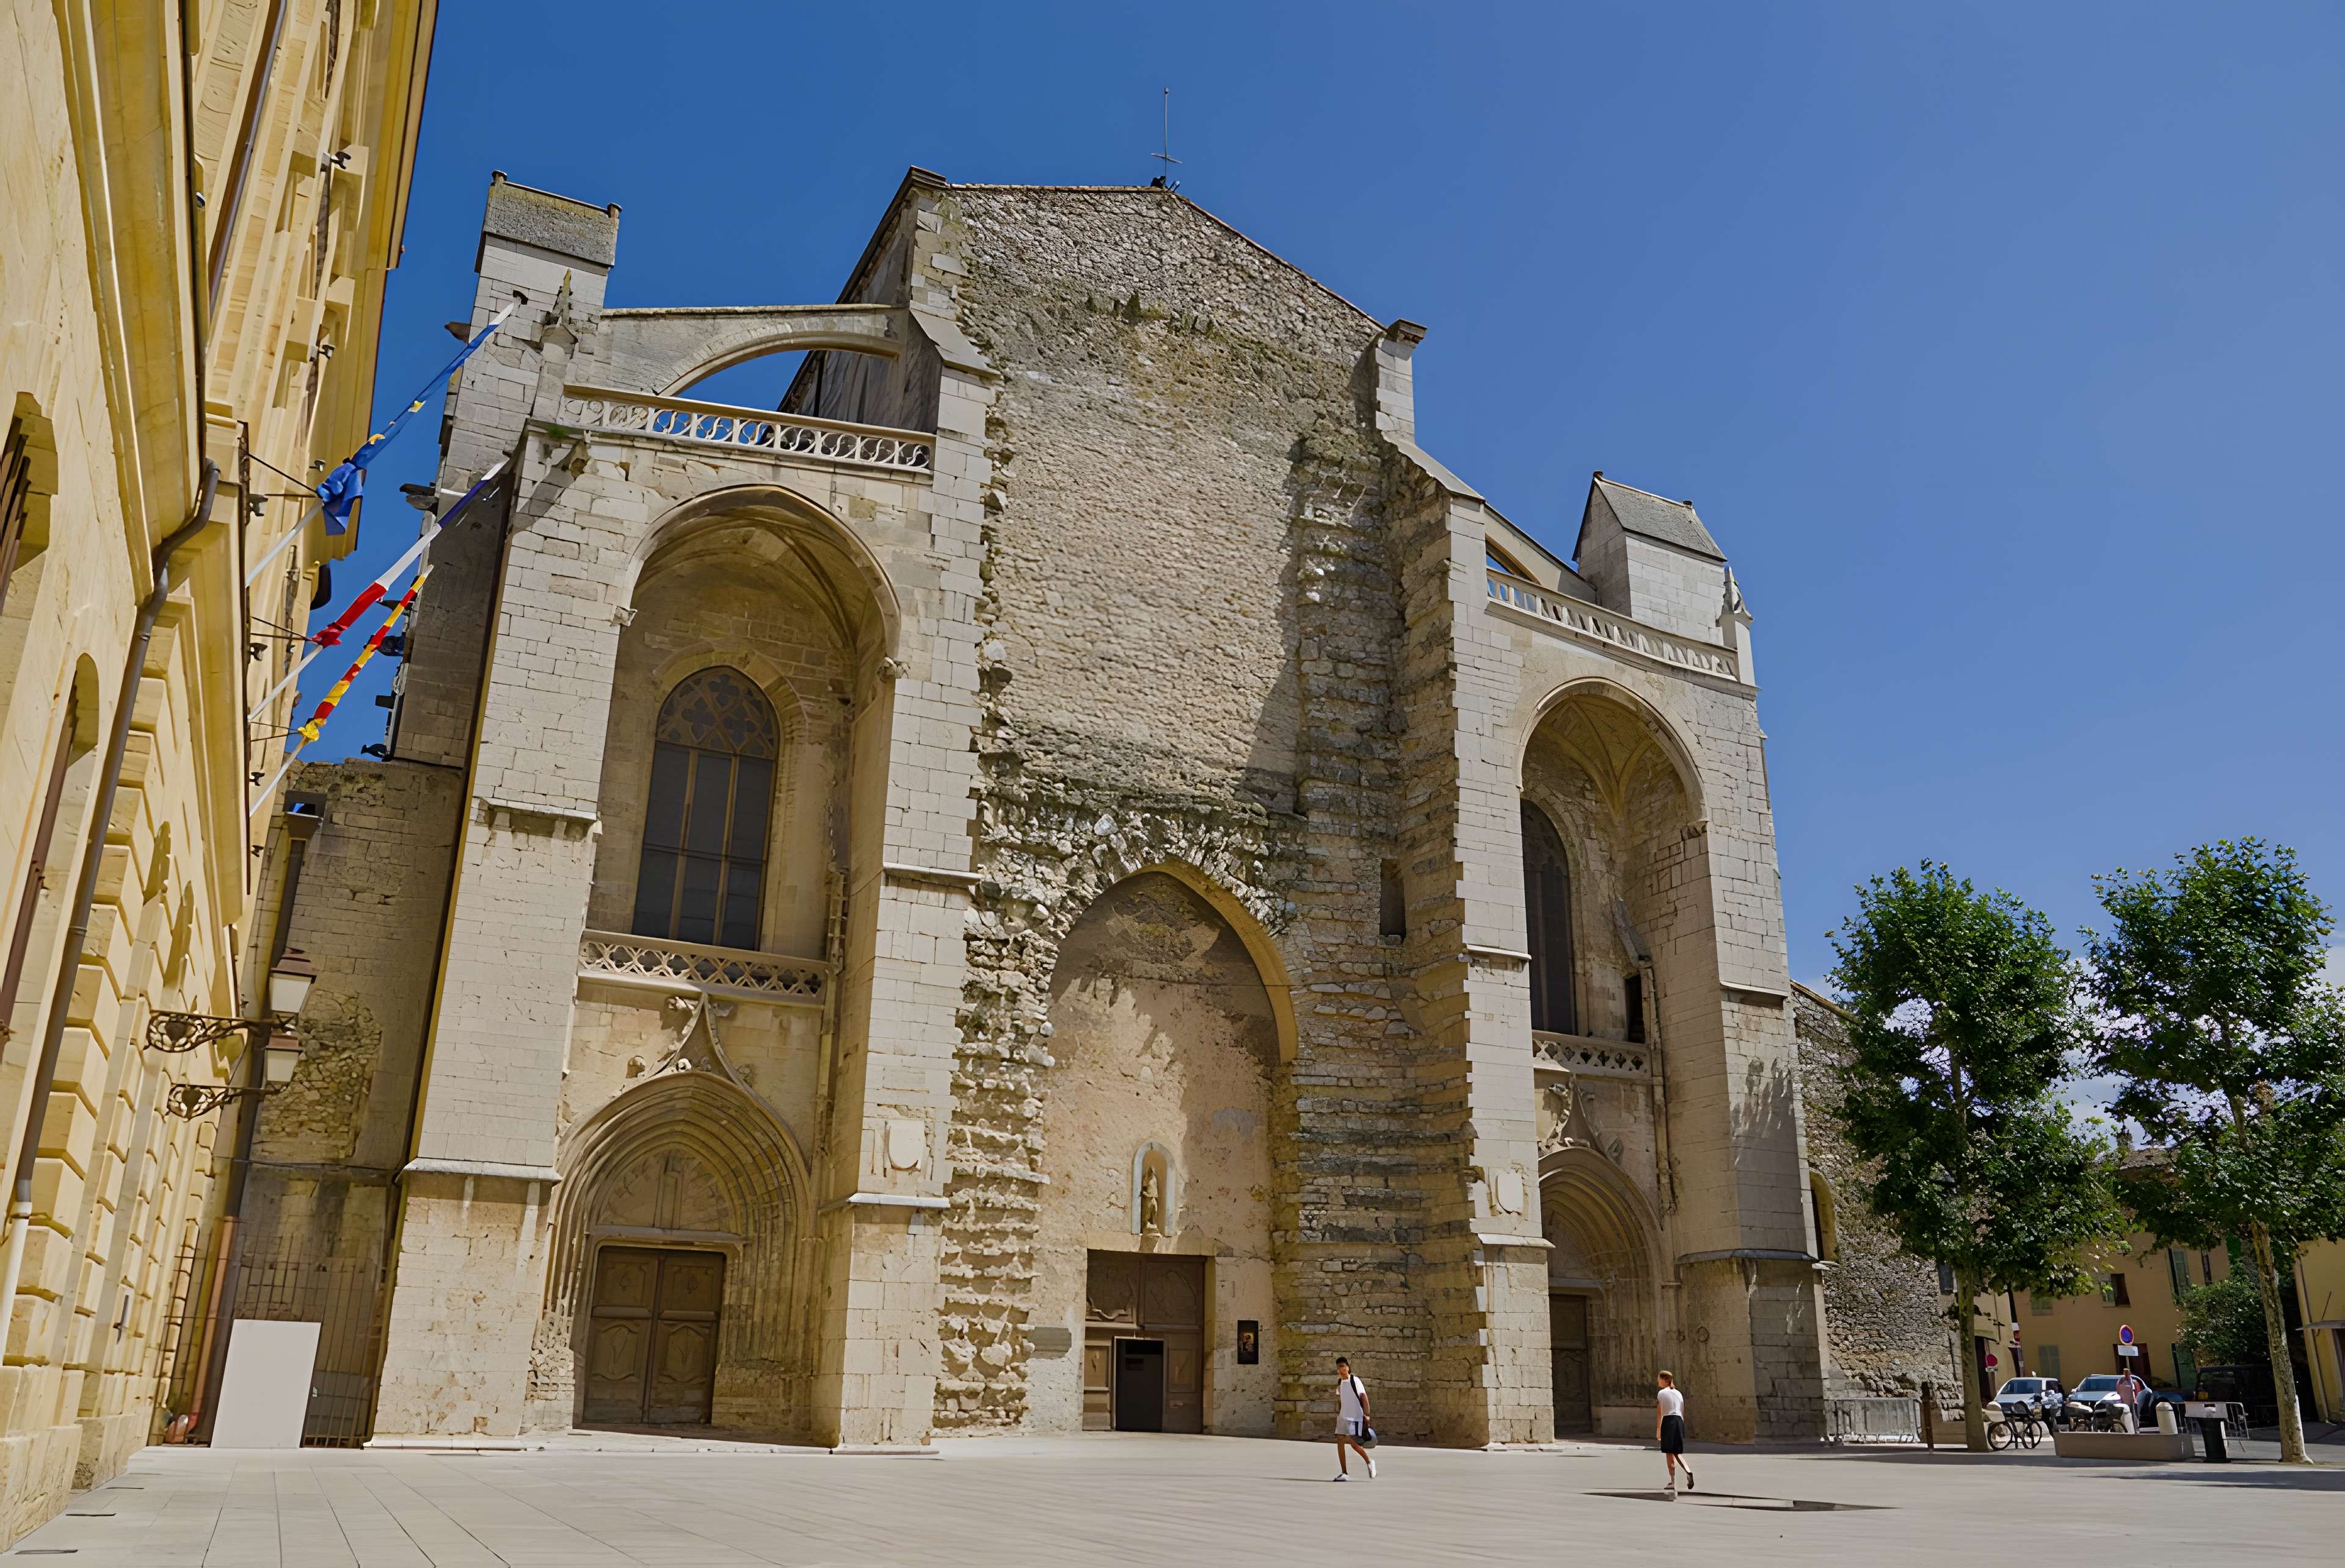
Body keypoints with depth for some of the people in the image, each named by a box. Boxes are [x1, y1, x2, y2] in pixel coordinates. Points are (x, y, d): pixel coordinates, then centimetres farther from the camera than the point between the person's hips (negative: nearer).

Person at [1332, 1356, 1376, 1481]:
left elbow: (1364, 1398, -13)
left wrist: (1366, 1415, -19)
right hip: (1343, 1417, 7)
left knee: (1353, 1442, -11)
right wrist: (1339, 1414, 21)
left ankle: (1369, 1461, 14)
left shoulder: (1355, 1381, -11)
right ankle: (1344, 1473, 4)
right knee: (1340, 1441, -2)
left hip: (1356, 1417, -7)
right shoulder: (1339, 1382, 10)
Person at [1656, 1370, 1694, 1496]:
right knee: (1677, 1452, 15)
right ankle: (1688, 1471, -8)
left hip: (1668, 1421, -6)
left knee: (1669, 1453, 2)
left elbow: (1659, 1413, -7)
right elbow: (1683, 1413, 16)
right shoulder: (1679, 1394, 15)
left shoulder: (1662, 1393, -3)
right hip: (1679, 1421, 6)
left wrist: (1658, 1430, -4)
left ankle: (1673, 1481, 2)